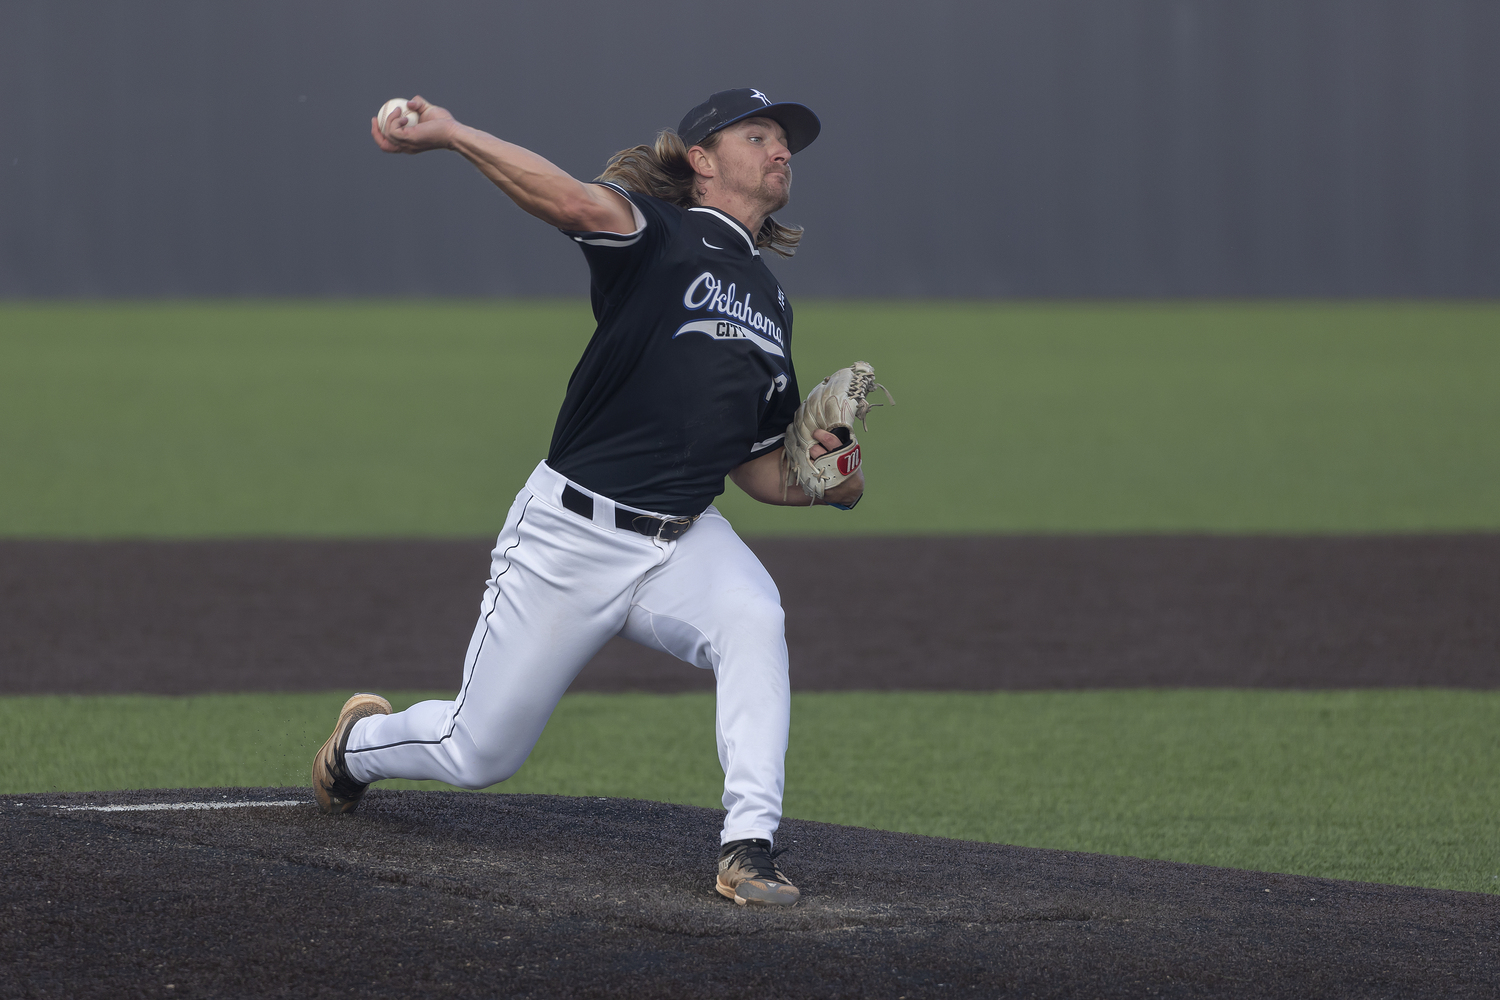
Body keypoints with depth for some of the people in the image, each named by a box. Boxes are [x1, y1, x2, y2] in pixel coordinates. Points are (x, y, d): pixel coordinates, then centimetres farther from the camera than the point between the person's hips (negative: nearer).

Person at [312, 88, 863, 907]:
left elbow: (756, 468, 21)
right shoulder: (656, 236, -7)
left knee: (752, 620, -31)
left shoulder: (769, 302, 15)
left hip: (683, 543, 5)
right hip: (572, 533, -5)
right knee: (477, 756, 5)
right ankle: (362, 740, 40)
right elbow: (576, 204, -28)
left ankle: (748, 846, -33)